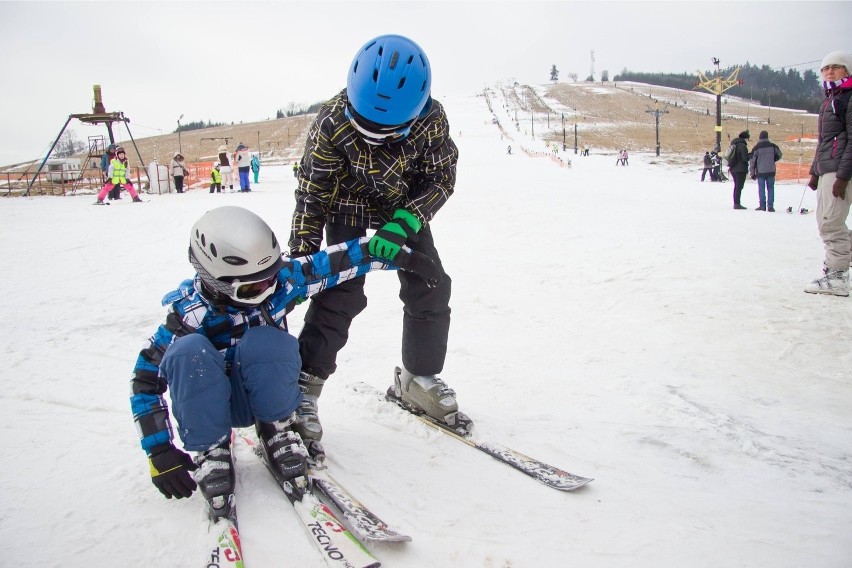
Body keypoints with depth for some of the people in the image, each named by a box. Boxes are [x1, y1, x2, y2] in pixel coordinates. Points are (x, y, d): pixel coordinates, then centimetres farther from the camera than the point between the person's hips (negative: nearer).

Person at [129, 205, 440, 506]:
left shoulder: (280, 279, -16)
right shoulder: (190, 315, -23)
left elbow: (336, 261, -7)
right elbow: (145, 379, -17)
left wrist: (404, 257, -6)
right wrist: (160, 451, -20)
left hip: (265, 396, 2)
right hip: (206, 403, -1)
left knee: (265, 341, -34)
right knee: (189, 352, -35)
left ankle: (276, 429, -6)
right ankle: (209, 451, -15)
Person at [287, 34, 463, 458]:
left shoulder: (430, 119, -26)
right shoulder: (333, 121, -31)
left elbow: (441, 179, -15)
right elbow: (312, 194, -23)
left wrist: (404, 224, -32)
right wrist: (301, 258, -24)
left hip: (405, 209, 3)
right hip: (350, 208, -3)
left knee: (431, 289, -2)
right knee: (340, 294, -16)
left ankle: (419, 380, 17)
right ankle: (302, 390, -4)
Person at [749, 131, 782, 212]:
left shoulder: (756, 147, -6)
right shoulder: (773, 146, 1)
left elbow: (752, 161, -4)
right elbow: (779, 155, 15)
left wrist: (752, 173, 4)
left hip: (760, 172, -2)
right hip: (771, 171, 2)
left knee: (761, 188, 5)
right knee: (770, 188, 6)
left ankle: (762, 205, 3)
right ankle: (770, 206, 3)